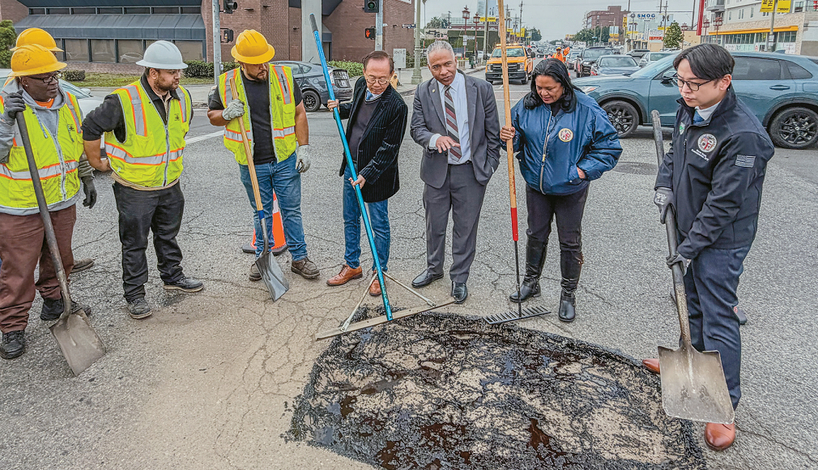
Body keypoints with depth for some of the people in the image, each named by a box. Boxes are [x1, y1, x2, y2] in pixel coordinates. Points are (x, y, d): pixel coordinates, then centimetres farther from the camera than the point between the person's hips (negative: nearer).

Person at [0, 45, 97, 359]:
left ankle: (55, 302, 41)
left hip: (63, 201, 6)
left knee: (59, 257, 20)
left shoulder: (68, 102, 4)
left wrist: (87, 179, 21)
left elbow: (79, 144, 17)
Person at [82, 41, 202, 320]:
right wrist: (98, 163, -2)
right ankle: (135, 294, 19)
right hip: (134, 189, -6)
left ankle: (172, 276, 41)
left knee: (168, 236, 22)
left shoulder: (182, 98, -2)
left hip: (170, 185, 6)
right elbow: (90, 130, -12)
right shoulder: (123, 101, -23)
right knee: (134, 243, 7)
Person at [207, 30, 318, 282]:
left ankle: (299, 257, 21)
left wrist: (304, 147, -1)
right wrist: (226, 114, -13)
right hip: (252, 165, 0)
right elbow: (212, 114, 10)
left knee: (292, 210, 8)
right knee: (261, 212, 14)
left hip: (285, 160, 0)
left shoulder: (283, 76, -2)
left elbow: (299, 113, 4)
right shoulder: (227, 83, -3)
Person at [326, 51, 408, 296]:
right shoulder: (361, 85, -1)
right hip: (351, 166, 7)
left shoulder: (396, 106, -22)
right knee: (350, 220, 18)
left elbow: (389, 148, -20)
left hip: (376, 173, -7)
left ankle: (379, 272, 25)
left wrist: (367, 174, -21)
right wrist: (341, 108, 2)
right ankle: (352, 266, 35)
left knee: (379, 225, 8)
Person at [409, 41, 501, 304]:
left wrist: (489, 166, 0)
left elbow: (492, 132, 1)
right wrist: (435, 138, -24)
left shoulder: (481, 89, -4)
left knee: (465, 228, 8)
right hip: (436, 170, 2)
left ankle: (459, 279, 26)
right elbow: (417, 128, -2)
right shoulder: (423, 92, 0)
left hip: (471, 171, -1)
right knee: (434, 225, 15)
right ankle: (434, 269, 39)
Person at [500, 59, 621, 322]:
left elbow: (610, 146, -9)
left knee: (570, 242, 7)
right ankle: (531, 282, 37)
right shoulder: (527, 107, -6)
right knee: (536, 235, 17)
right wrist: (510, 137, -16)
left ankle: (568, 294, 24)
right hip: (536, 185, 3)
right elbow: (519, 141, 7)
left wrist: (584, 170, -15)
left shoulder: (586, 110, -16)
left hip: (569, 190, -3)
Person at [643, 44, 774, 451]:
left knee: (718, 316, -2)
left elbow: (724, 202, -25)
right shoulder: (689, 109, -2)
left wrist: (690, 246, -19)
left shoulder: (742, 134, -28)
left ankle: (725, 405, 9)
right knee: (694, 302, 23)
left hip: (721, 240, -8)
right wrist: (665, 185, 2)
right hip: (689, 227, 8)